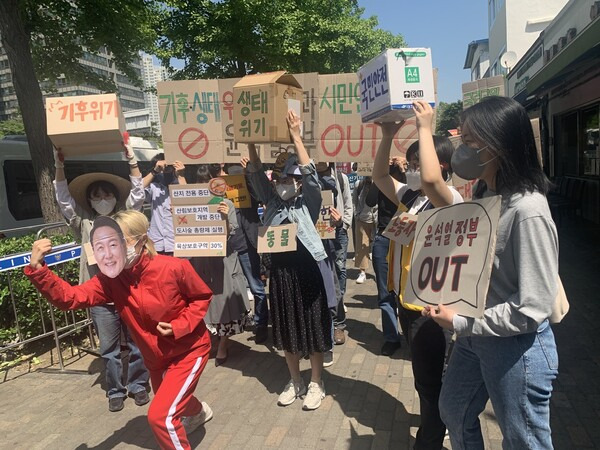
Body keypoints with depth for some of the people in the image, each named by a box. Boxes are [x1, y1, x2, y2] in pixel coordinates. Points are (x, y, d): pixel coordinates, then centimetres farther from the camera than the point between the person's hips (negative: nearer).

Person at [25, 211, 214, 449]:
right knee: (171, 401, 29)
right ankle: (198, 412, 62)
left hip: (188, 350, -6)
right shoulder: (108, 281, -15)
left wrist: (179, 327, -24)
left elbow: (202, 297, -13)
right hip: (156, 356, 6)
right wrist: (37, 269, -39)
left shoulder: (173, 268, -28)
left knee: (161, 416, -14)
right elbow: (69, 297, -27)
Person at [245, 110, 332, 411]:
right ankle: (295, 382, 32)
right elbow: (256, 175, 0)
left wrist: (296, 136, -22)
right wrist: (251, 143, -12)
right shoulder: (272, 203, 7)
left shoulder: (309, 203, -4)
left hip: (307, 273, -4)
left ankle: (316, 384, 24)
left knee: (312, 328, 7)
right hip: (279, 273, 5)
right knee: (286, 330, 15)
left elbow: (310, 174, -18)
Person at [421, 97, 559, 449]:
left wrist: (459, 323, -20)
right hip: (474, 336, 8)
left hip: (517, 347, -8)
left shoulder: (528, 211, -26)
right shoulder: (484, 195, 1)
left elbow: (532, 309, -26)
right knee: (454, 413, 27)